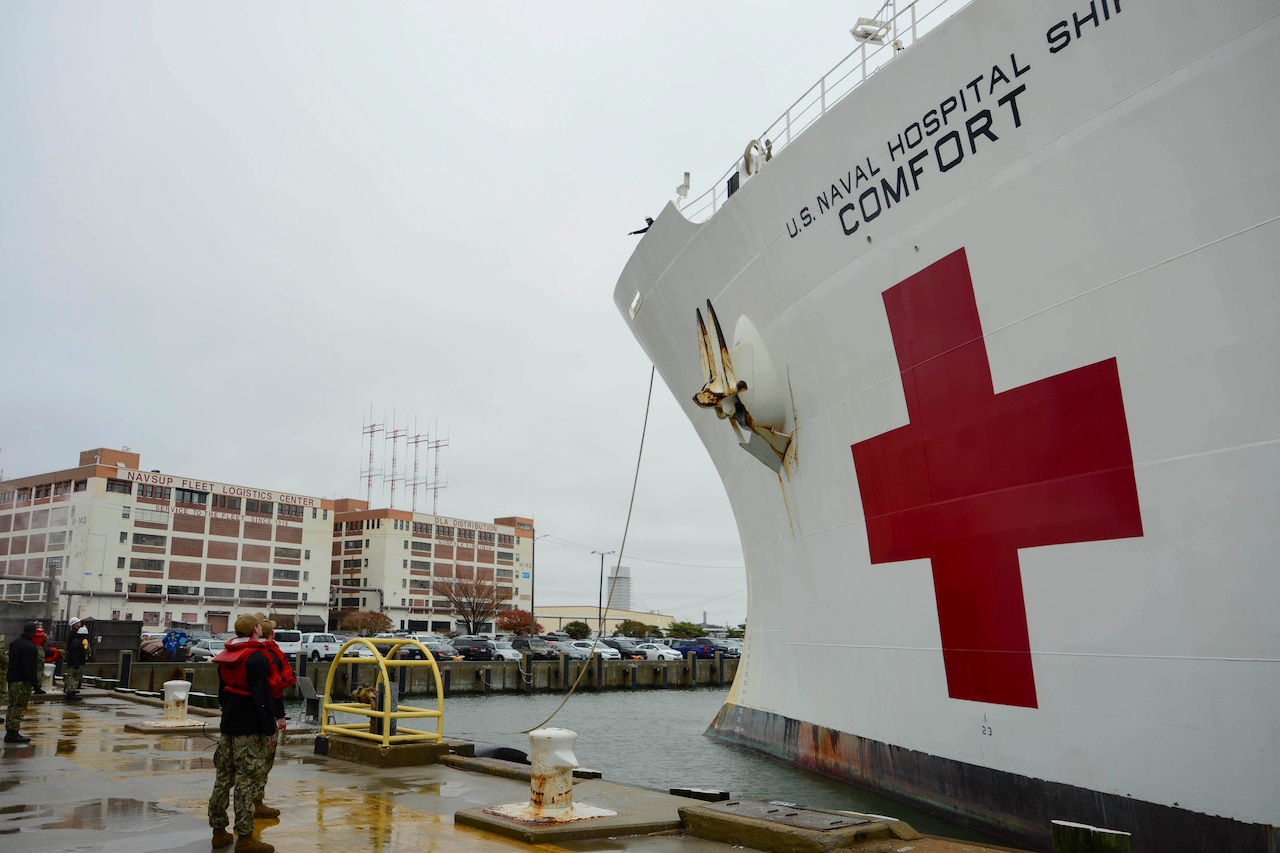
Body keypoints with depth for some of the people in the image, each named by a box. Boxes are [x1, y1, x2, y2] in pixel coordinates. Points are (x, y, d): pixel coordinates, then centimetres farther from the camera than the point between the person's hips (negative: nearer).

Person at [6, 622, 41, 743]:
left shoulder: (14, 643, 12)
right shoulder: (30, 647, -19)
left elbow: (11, 662, 19)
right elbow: (30, 668, -20)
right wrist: (35, 683, -15)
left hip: (12, 679, 10)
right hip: (23, 681, -10)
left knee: (12, 706, 16)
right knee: (19, 708, -5)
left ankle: (9, 732, 20)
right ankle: (13, 733, -5)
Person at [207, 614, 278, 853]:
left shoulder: (226, 656, 12)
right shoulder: (256, 657, -17)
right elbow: (261, 697, -21)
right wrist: (269, 730, -17)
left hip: (228, 725, 9)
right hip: (250, 729, -9)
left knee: (224, 777, 15)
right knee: (247, 782, -5)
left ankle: (219, 831, 24)